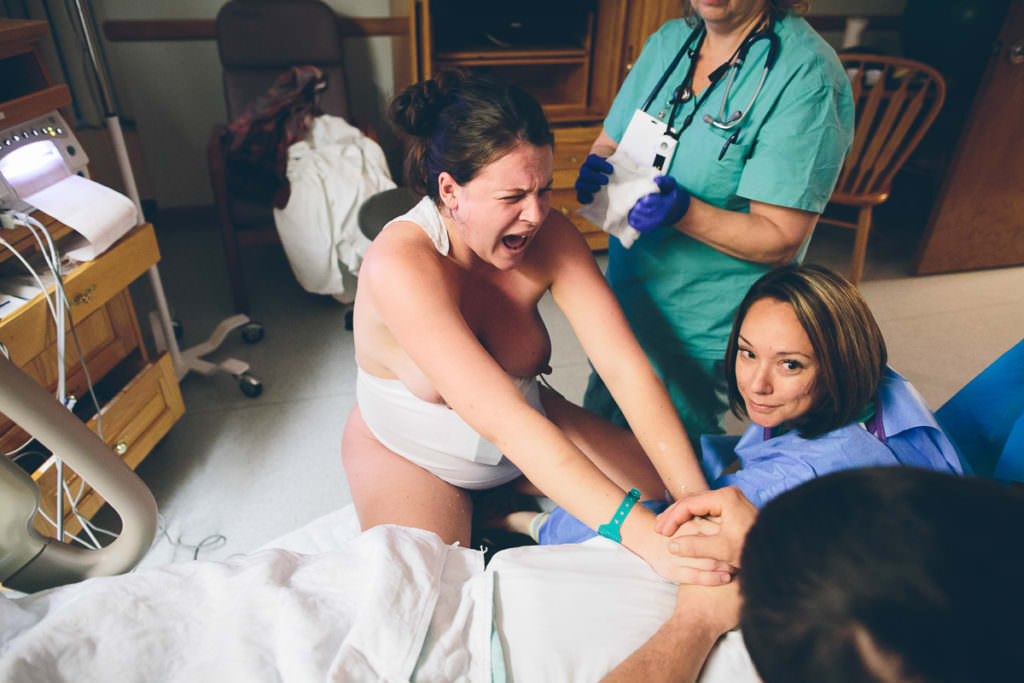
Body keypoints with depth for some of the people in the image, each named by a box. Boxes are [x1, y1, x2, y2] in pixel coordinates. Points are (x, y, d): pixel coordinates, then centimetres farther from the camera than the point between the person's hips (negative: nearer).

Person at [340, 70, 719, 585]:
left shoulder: (549, 236, -18)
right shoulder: (399, 265, -34)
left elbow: (625, 368, -24)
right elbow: (503, 421, -41)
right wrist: (640, 534, -44)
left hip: (530, 435, 5)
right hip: (408, 454, -4)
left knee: (663, 489, -5)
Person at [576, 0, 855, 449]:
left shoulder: (806, 75, -17)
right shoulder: (668, 41, 4)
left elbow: (780, 240, -19)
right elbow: (607, 145, 10)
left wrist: (684, 212, -33)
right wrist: (595, 170, -13)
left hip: (702, 334, -6)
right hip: (625, 302, 7)